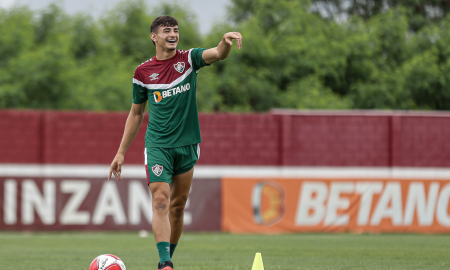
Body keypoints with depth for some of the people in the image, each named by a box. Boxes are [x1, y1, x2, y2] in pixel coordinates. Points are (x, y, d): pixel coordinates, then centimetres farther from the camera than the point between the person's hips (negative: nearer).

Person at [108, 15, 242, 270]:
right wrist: (121, 152, 11)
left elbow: (218, 54, -20)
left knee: (178, 206, 8)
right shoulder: (143, 72, 2)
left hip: (187, 144, 2)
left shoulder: (189, 59, 1)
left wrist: (226, 41, -45)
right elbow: (136, 113, 12)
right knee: (161, 201, -17)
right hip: (157, 145, -2)